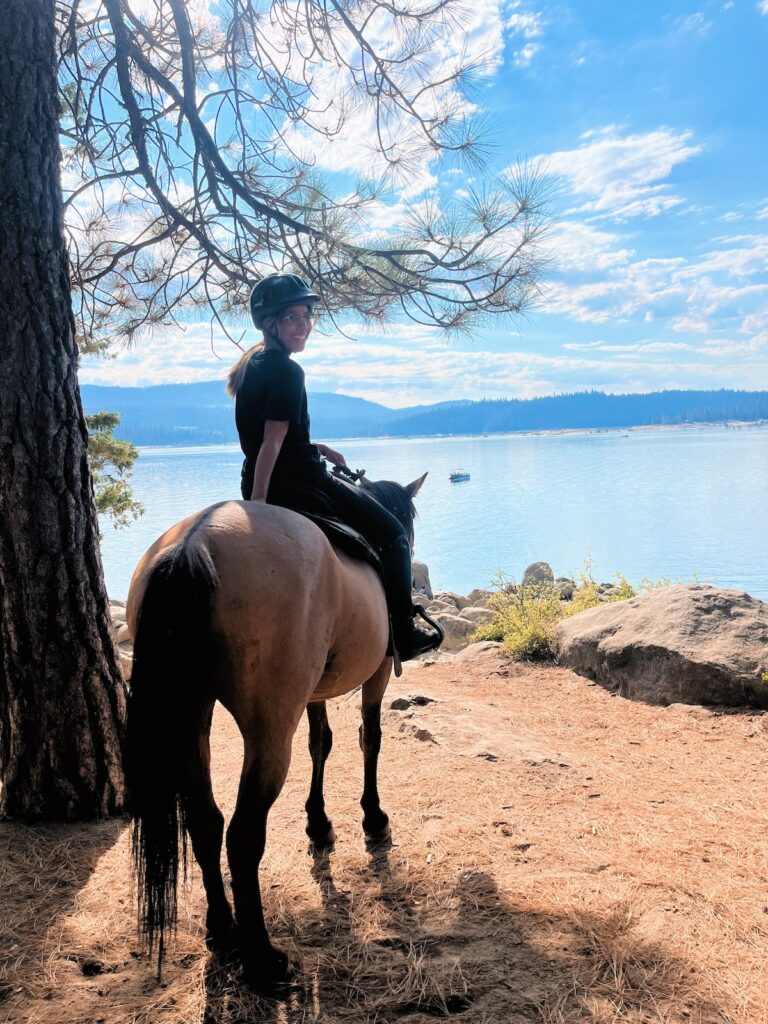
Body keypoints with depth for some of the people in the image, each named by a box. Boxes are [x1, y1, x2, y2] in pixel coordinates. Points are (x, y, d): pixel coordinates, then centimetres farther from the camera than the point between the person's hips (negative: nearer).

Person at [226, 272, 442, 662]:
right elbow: (271, 441, -26)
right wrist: (257, 500, -28)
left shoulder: (250, 364, 10)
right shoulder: (287, 372, -20)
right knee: (392, 534, 8)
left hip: (258, 483, 10)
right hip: (299, 486, -10)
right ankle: (403, 634, 10)